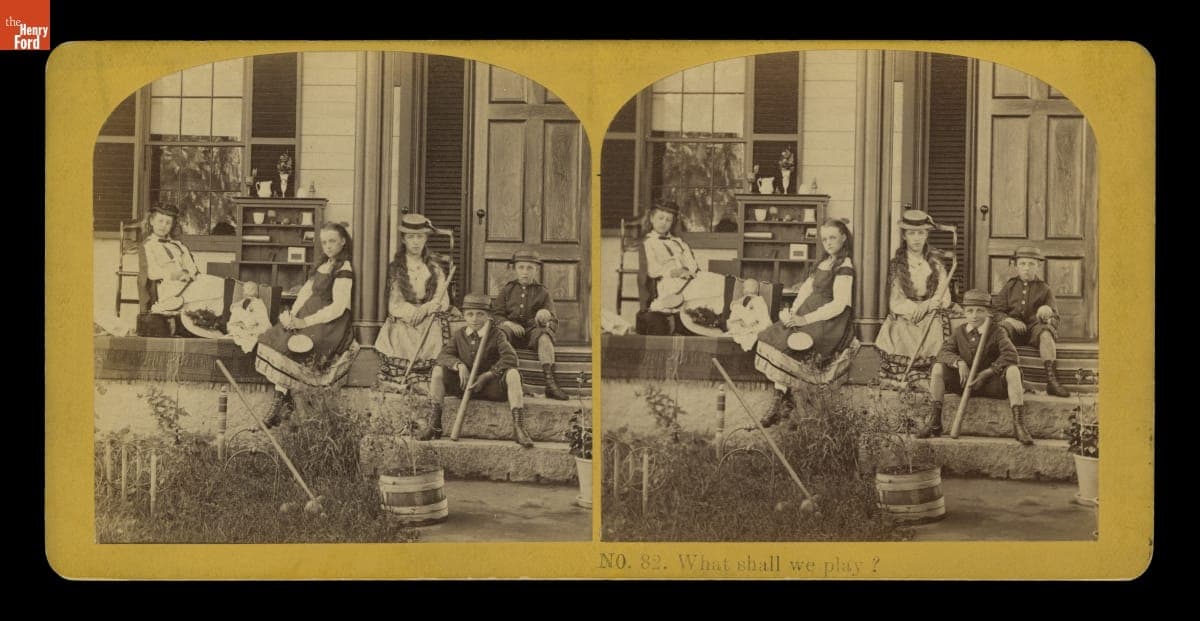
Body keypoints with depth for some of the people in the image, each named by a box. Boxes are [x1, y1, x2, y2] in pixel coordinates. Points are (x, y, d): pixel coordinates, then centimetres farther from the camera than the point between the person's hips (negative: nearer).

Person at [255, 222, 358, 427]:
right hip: (310, 315, 8)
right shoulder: (323, 264, 17)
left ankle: (281, 400, -11)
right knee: (275, 339, -10)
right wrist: (293, 314, -2)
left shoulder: (344, 270, -10)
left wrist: (304, 322, -20)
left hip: (330, 323, -8)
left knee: (286, 346, -20)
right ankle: (283, 397, -20)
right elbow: (306, 291, 15)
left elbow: (338, 308, -18)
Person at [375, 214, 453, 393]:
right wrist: (431, 305, -7)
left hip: (429, 332, 1)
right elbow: (396, 307, -1)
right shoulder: (395, 269, 6)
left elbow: (444, 303, 6)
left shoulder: (434, 268, 12)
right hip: (400, 332, -1)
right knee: (394, 388, -15)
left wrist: (419, 310, -11)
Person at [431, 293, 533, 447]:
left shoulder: (496, 334, -3)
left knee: (512, 374, -32)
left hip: (491, 385, -3)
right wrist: (459, 365, -25)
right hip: (464, 384, 3)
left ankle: (518, 428, -33)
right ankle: (434, 424, -13)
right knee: (438, 371, -19)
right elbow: (443, 355, -4)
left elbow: (510, 357, -18)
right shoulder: (458, 335, 7)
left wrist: (486, 376, -22)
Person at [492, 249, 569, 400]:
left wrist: (547, 318, -16)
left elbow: (553, 323, 10)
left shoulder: (542, 293, 16)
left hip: (533, 329, 0)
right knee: (501, 332, -35)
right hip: (512, 328, 0)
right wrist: (507, 323, -13)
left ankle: (550, 383, -46)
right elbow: (496, 314, 10)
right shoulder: (507, 290, 18)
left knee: (544, 336, -35)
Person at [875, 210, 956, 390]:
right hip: (903, 326, -1)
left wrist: (922, 307, -13)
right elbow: (896, 304, 0)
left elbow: (945, 300, 7)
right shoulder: (896, 266, 7)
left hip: (931, 324, 1)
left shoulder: (936, 265, 12)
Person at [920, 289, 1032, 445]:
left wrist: (986, 373, -25)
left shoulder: (997, 332, -4)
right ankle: (933, 421, -15)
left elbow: (1010, 354, -21)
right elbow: (944, 352, -5)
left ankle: (1019, 425, -33)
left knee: (1013, 370, -32)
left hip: (991, 384, -3)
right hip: (964, 383, 3)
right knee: (938, 367, -18)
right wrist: (959, 362, -26)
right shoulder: (959, 331, 6)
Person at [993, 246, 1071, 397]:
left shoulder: (1044, 289, 17)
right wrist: (1010, 320, -14)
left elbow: (1054, 318, 11)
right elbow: (997, 311, 9)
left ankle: (1052, 381, -45)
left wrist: (1048, 315, -16)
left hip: (1034, 326, 0)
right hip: (1014, 325, 0)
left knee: (1046, 334, -36)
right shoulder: (1009, 287, 18)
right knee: (1001, 328, -35)